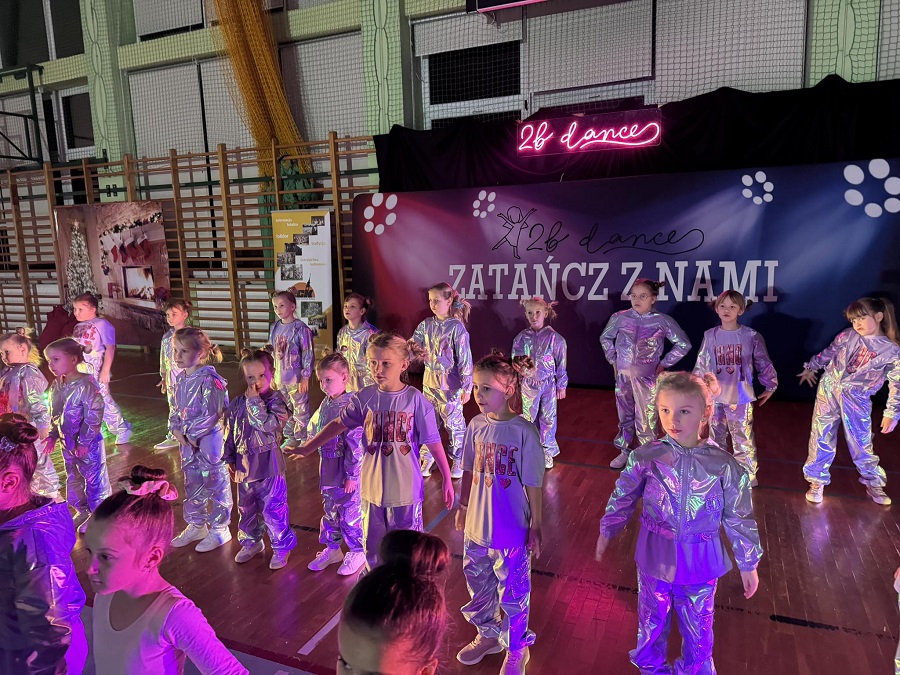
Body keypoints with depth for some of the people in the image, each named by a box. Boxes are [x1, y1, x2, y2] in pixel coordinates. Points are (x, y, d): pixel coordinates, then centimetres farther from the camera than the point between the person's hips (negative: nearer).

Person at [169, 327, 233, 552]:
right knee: (192, 485, 20)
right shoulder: (180, 379, 6)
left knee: (215, 485, 5)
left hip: (209, 441, -8)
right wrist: (177, 430, -2)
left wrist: (190, 434, -14)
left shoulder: (209, 380, -20)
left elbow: (211, 415, -22)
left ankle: (219, 529, 20)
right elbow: (177, 410, 15)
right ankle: (196, 525, 37)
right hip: (187, 441, 8)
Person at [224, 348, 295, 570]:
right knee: (246, 508, 21)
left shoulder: (276, 399, -11)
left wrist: (254, 401, -22)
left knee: (273, 508, 2)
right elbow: (230, 432, 12)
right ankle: (251, 542, 41)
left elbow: (269, 424, -26)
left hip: (269, 465, -5)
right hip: (245, 465, 6)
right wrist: (230, 459, 13)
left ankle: (282, 546, 21)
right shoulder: (238, 403, 3)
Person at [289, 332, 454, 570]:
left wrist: (447, 479, -5)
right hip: (372, 487, 4)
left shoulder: (416, 399, -14)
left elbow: (433, 442, -8)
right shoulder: (364, 398, -5)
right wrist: (307, 448, 13)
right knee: (373, 550, 20)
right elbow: (339, 424, 9)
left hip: (406, 490, -3)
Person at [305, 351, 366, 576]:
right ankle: (332, 549, 39)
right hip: (328, 469, 8)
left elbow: (355, 445, -21)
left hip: (345, 470, -8)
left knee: (349, 512, 7)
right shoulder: (326, 403, 2)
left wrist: (352, 475, -18)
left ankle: (357, 552, 27)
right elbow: (314, 429, 17)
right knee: (330, 510, 21)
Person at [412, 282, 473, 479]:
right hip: (429, 381, 5)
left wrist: (467, 387, -13)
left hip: (450, 383, -5)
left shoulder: (456, 327, -13)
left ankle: (457, 461, 24)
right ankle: (428, 458, 30)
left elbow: (465, 359, -12)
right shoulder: (427, 324, 3)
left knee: (454, 422, 7)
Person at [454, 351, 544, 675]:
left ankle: (516, 649, 38)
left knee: (512, 593, 13)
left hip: (511, 531, -5)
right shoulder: (476, 425, -5)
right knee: (478, 586, 22)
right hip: (477, 526, 5)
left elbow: (533, 485, -13)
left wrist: (536, 526, -8)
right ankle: (488, 635, 47)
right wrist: (463, 506, 14)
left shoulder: (524, 432, -20)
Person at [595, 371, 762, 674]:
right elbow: (623, 496, 1)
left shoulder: (723, 465, -14)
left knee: (698, 626, 18)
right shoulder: (646, 457, -13)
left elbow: (739, 518, -3)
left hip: (700, 559, 0)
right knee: (652, 618, 21)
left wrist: (748, 564, 5)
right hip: (656, 555, 1)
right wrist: (606, 531, 8)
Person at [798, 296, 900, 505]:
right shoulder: (848, 335, -3)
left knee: (861, 442, 6)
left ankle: (874, 483, 29)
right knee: (822, 438, 5)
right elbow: (828, 353, 14)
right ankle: (817, 482, 18)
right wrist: (810, 367, 22)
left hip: (857, 399, -2)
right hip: (828, 389, 2)